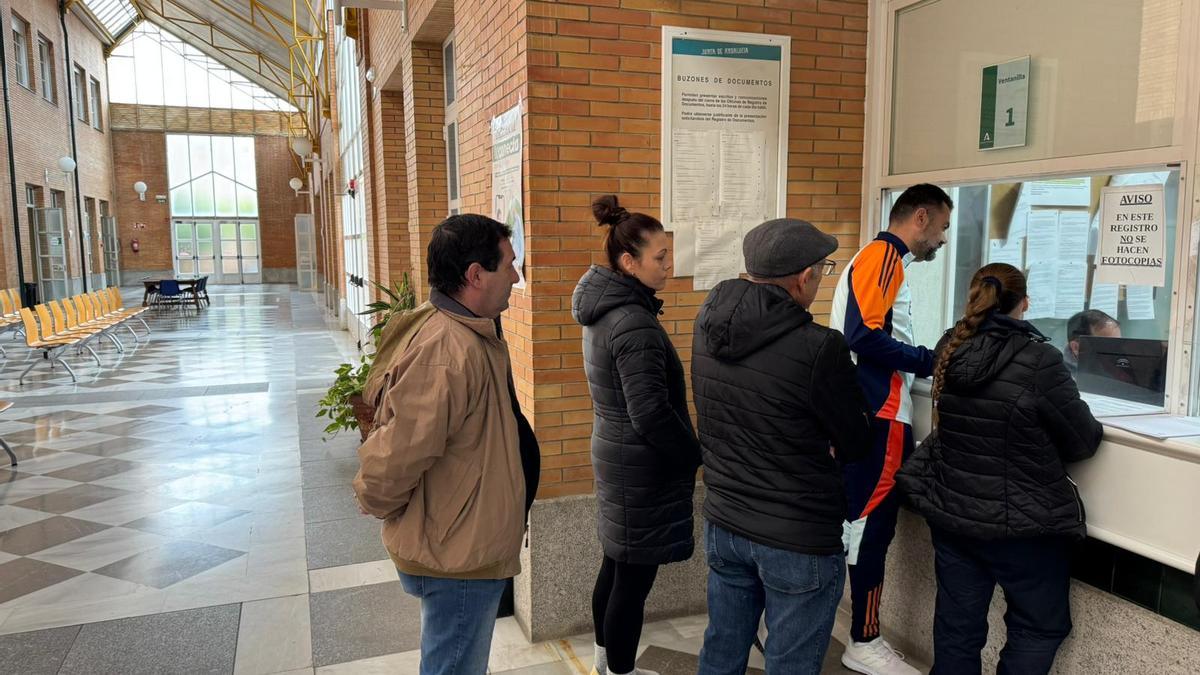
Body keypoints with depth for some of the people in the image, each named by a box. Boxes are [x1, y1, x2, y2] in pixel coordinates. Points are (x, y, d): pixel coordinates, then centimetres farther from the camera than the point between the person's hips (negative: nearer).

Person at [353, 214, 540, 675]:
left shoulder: (468, 335, 3)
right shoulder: (447, 355, -30)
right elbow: (391, 462, -30)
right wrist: (383, 511, -10)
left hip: (465, 549, 10)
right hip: (458, 558, -9)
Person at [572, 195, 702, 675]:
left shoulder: (604, 311, 7)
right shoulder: (635, 324, -23)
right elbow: (651, 415, -27)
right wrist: (698, 456, -12)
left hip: (613, 453, 10)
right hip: (641, 469, -10)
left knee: (616, 564, 21)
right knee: (634, 577, 4)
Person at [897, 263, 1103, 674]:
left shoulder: (950, 350, -3)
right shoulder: (1038, 361, -19)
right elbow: (1083, 442, -9)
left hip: (950, 512, 5)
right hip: (1019, 522, -5)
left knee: (957, 625, 15)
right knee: (1042, 625, 17)